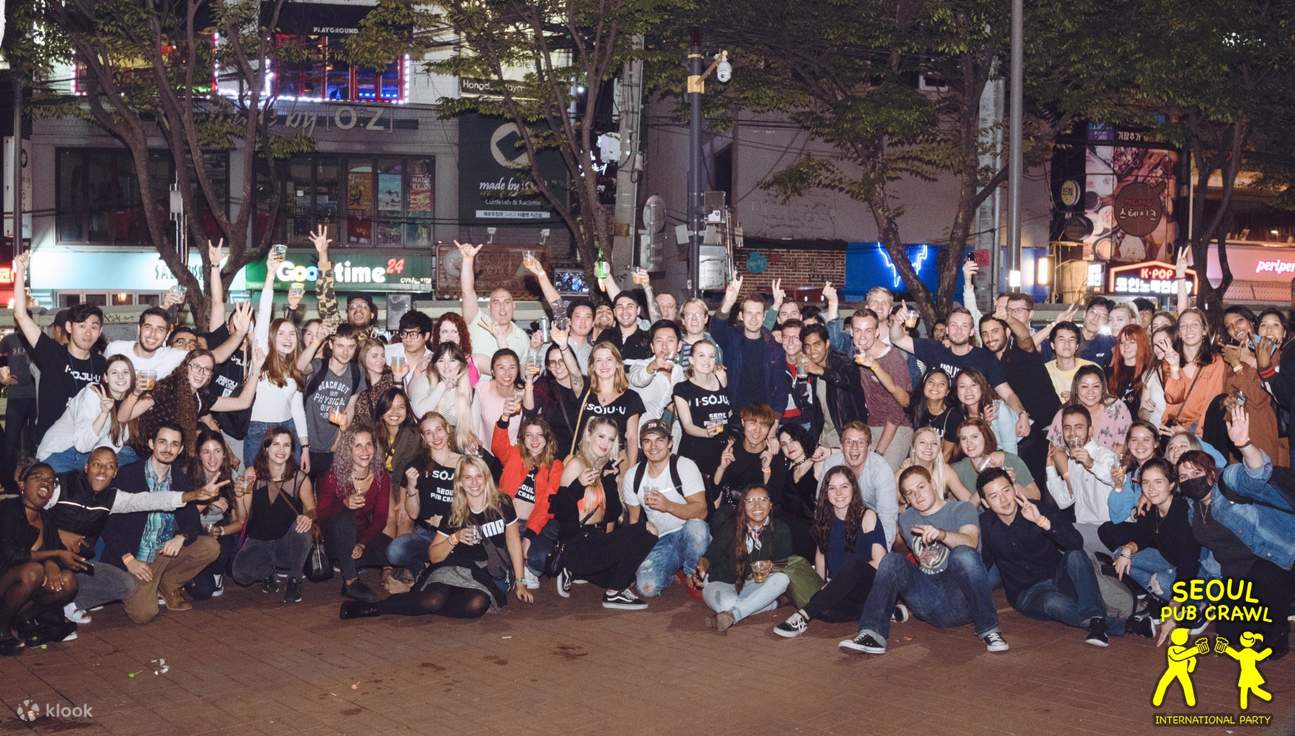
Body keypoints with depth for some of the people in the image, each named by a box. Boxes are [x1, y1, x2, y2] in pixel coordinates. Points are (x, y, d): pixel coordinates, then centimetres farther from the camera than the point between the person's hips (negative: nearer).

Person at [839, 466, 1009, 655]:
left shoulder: (962, 509, 4)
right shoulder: (907, 519, 20)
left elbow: (971, 542, -17)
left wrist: (942, 534, -34)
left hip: (960, 599, -3)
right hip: (927, 602, 4)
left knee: (964, 555, -31)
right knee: (892, 560, -17)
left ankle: (988, 630, -20)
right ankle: (873, 634, -28)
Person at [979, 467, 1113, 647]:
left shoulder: (1038, 510, -8)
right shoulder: (985, 525, -2)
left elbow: (1077, 543, -21)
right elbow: (980, 566, 4)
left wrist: (1042, 522, -33)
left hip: (1058, 578, 1)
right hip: (1027, 593, 0)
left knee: (1075, 556, -31)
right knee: (1054, 603, -35)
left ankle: (1095, 619, -37)